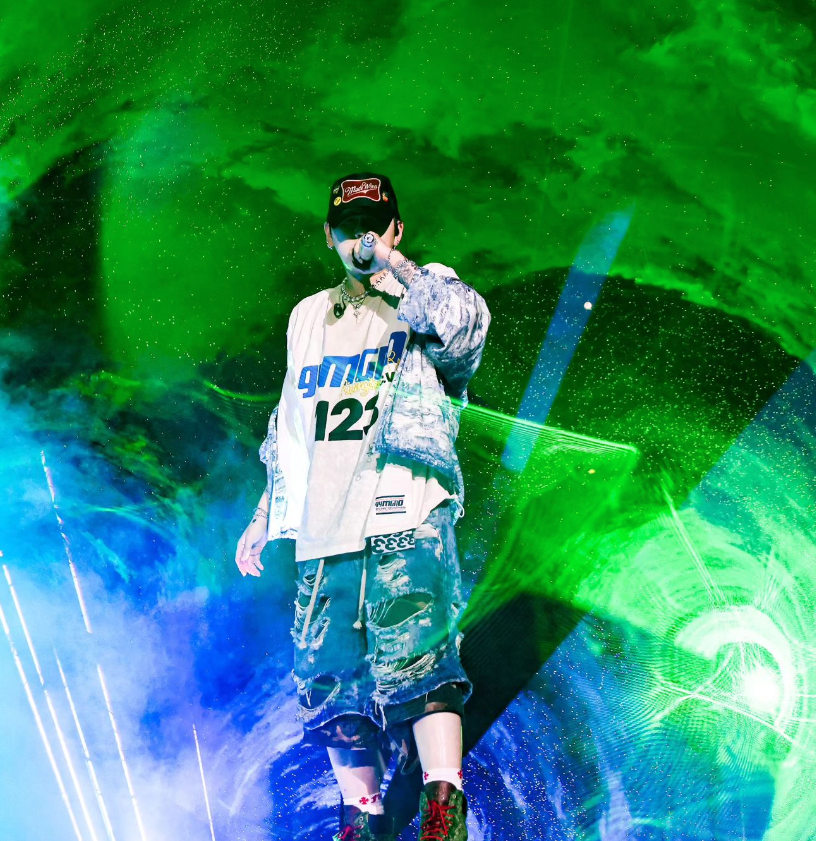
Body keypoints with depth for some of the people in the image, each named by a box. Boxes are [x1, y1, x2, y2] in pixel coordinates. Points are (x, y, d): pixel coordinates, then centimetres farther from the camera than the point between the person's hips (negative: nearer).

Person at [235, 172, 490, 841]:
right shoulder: (309, 318, 22)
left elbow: (465, 327, -19)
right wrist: (265, 515, 25)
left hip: (406, 522, -5)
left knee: (415, 661, -17)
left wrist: (390, 262, -12)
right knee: (332, 681, 5)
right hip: (323, 534, 5)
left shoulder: (425, 292, 7)